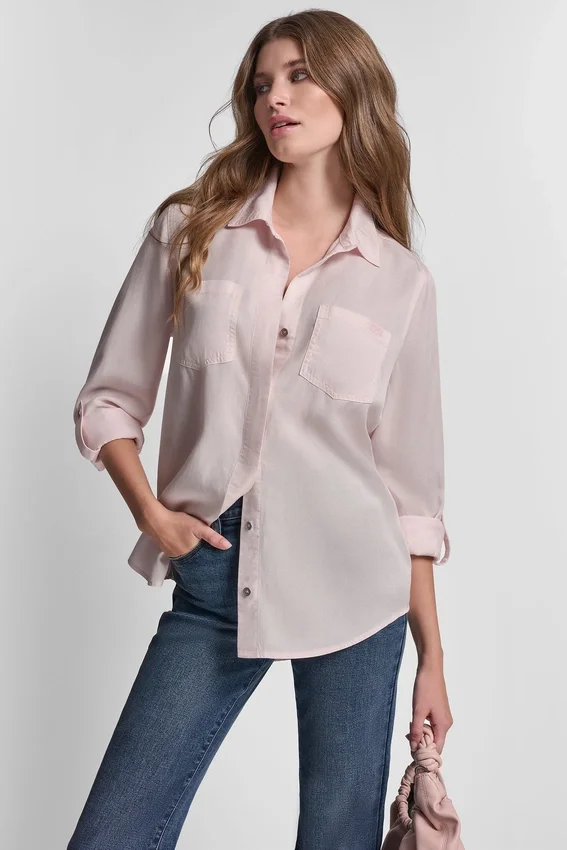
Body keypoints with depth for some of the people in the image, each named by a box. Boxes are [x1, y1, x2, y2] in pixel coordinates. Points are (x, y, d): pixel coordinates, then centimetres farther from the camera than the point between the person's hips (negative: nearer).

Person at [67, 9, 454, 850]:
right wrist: (149, 509, -8)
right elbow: (109, 398, 8)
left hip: (353, 589, 0)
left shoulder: (401, 280, 3)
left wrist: (432, 656, 7)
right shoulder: (191, 229, 3)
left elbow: (413, 481, 6)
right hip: (215, 585, 1)